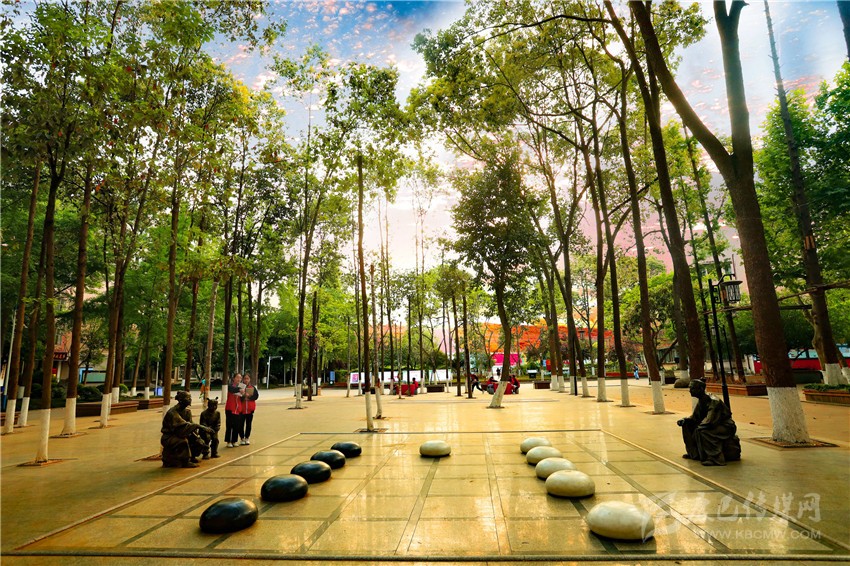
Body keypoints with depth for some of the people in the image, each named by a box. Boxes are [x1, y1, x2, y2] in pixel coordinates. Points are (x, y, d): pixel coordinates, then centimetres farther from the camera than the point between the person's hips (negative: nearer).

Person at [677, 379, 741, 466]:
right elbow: (695, 417, 10)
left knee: (701, 431, -33)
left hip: (727, 427, -9)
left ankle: (715, 458, -24)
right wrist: (684, 420, -8)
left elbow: (709, 421, -32)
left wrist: (699, 424, -16)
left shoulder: (713, 402, -26)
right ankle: (694, 453, 12)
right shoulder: (701, 401, 2)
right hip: (716, 425, 9)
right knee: (688, 425, 2)